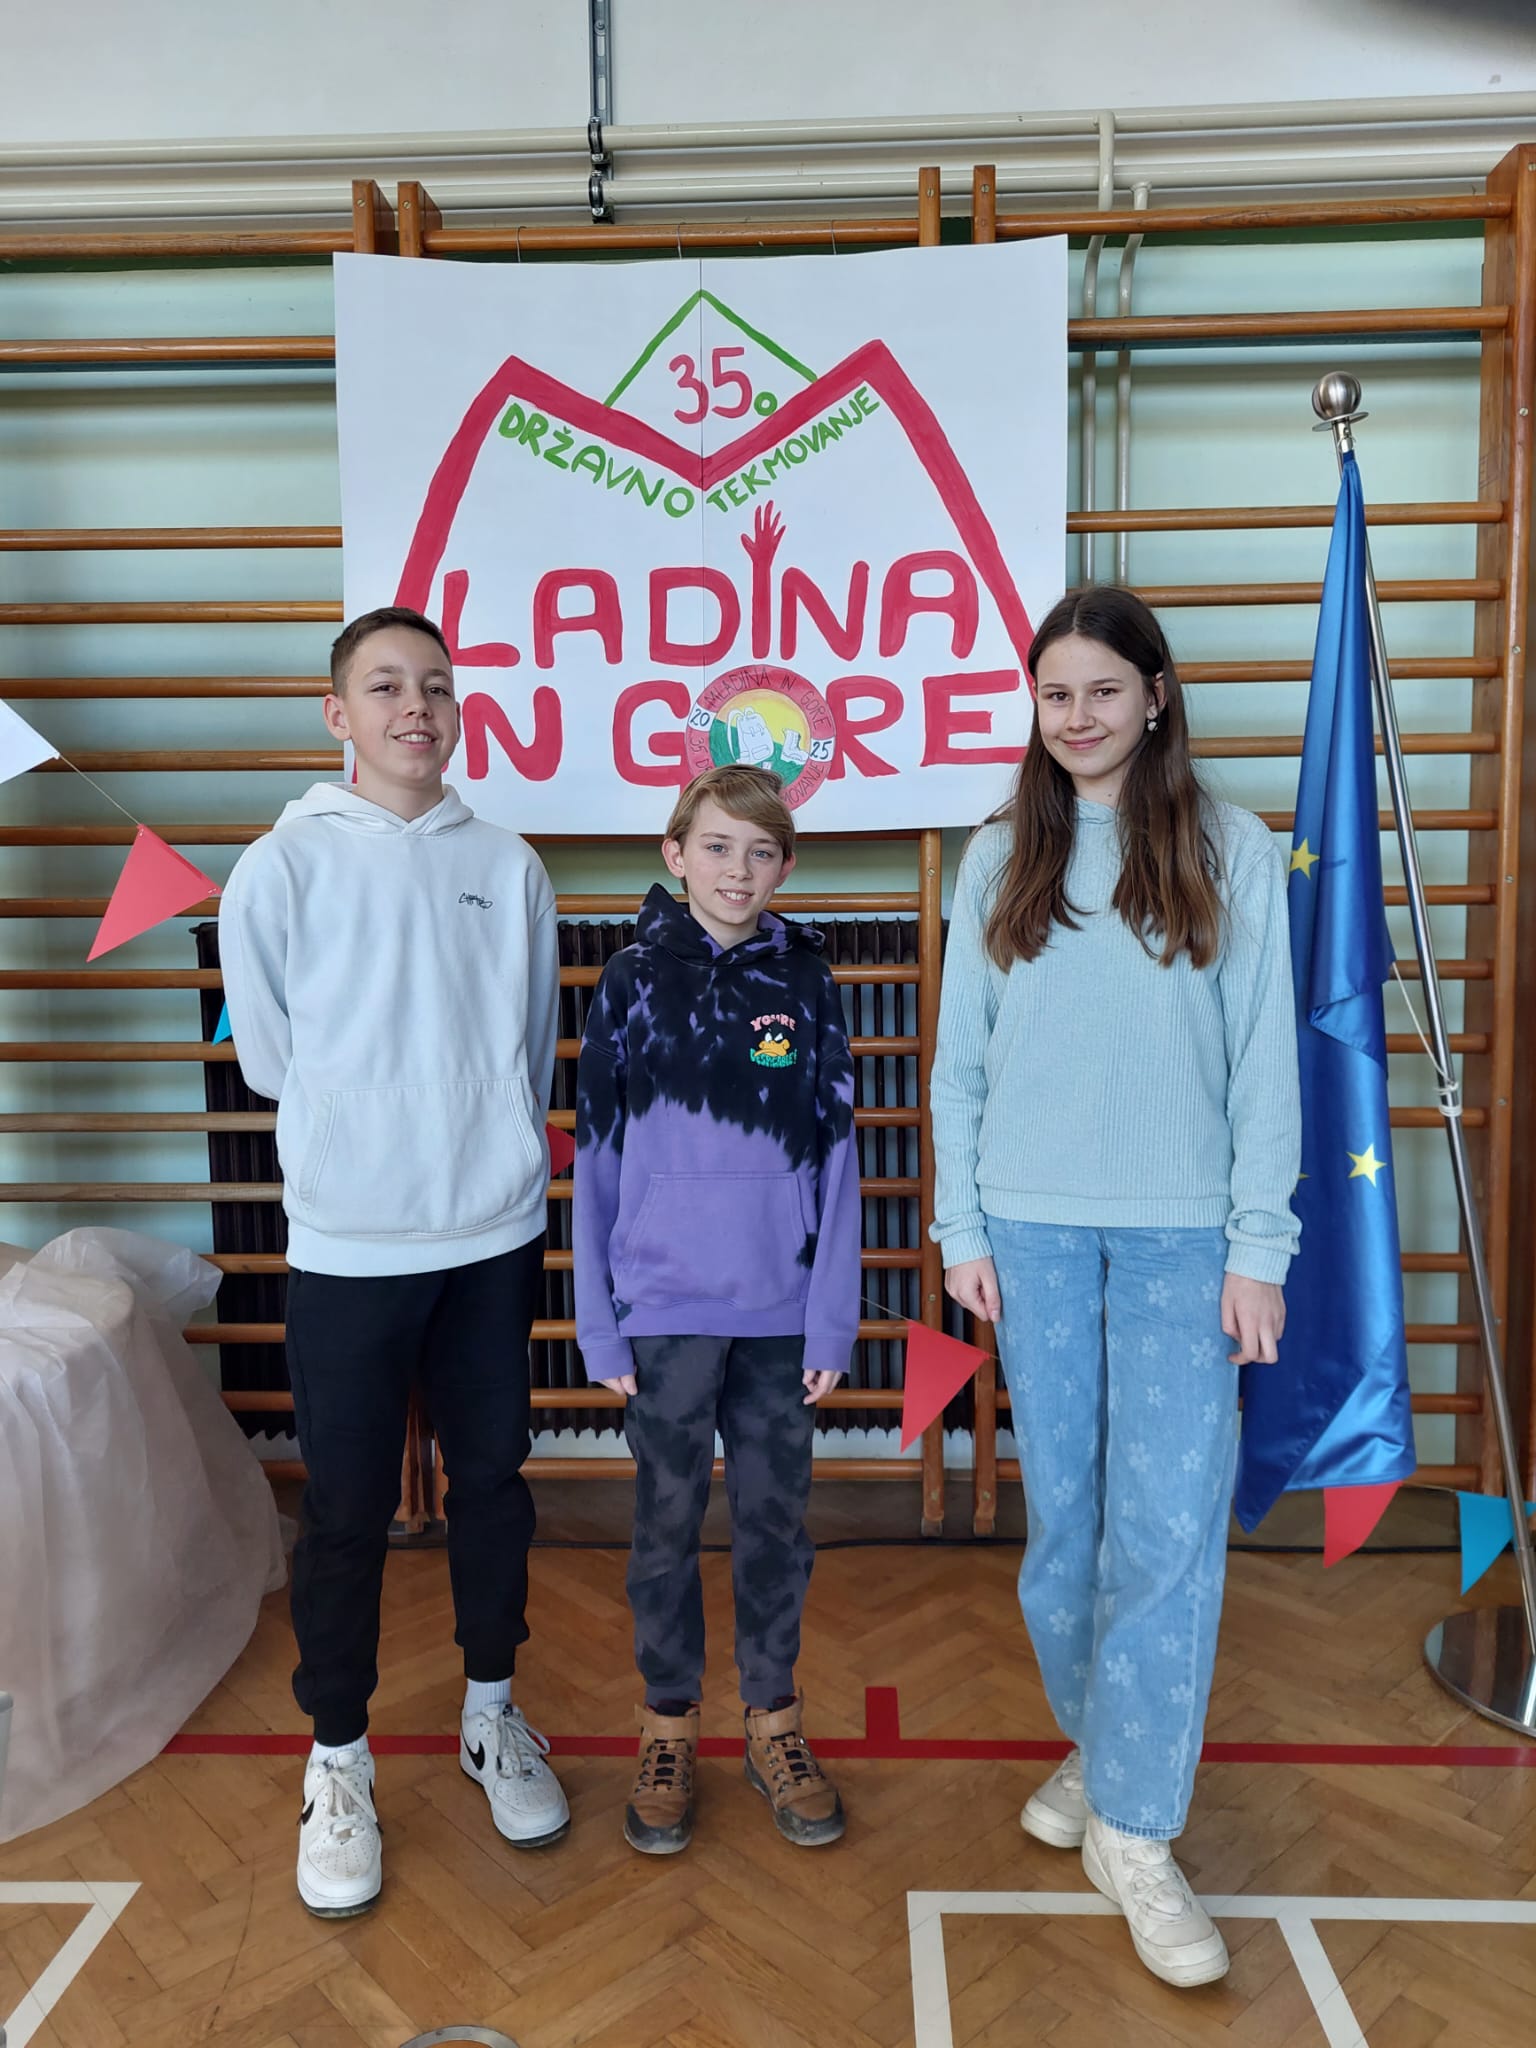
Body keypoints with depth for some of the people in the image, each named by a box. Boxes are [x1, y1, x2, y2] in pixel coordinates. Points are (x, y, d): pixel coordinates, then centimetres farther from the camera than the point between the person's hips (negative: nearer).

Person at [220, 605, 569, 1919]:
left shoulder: (509, 869, 2)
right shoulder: (281, 870, -5)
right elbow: (269, 1060, 2)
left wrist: (484, 1154, 9)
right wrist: (372, 1141, 6)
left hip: (495, 1236, 3)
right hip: (347, 1246, -2)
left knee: (494, 1484, 15)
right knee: (349, 1513, 9)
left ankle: (492, 1714, 36)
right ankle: (340, 1760, 29)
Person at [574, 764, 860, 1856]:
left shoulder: (807, 986, 1)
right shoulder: (632, 982, -1)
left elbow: (835, 1158, 1)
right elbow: (598, 1156, 0)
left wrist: (834, 1318, -3)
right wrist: (600, 1322, -2)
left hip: (781, 1311, 1)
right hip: (665, 1307, -1)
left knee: (776, 1520, 13)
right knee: (669, 1521, 12)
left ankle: (774, 1716, 32)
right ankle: (670, 1724, 30)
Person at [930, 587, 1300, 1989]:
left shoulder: (1231, 852, 0)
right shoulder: (1001, 861, 6)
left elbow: (1266, 1060, -1)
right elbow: (960, 1061, 7)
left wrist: (1258, 1245, -4)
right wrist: (962, 1227, 3)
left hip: (1182, 1236, -2)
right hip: (1033, 1230, 2)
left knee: (1168, 1523, -4)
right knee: (1064, 1511, 11)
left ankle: (1134, 1831, 11)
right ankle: (1096, 1746, 33)